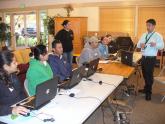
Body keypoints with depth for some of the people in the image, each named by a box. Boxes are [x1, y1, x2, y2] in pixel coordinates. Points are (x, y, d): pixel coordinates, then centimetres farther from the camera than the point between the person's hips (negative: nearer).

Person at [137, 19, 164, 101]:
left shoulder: (158, 35, -8)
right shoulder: (144, 35, 11)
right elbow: (138, 45, 9)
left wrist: (155, 45, -39)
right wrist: (140, 45, -15)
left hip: (151, 58, -6)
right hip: (143, 57, 6)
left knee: (149, 75, 2)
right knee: (144, 74, 17)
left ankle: (148, 92, 17)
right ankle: (146, 88, 37)